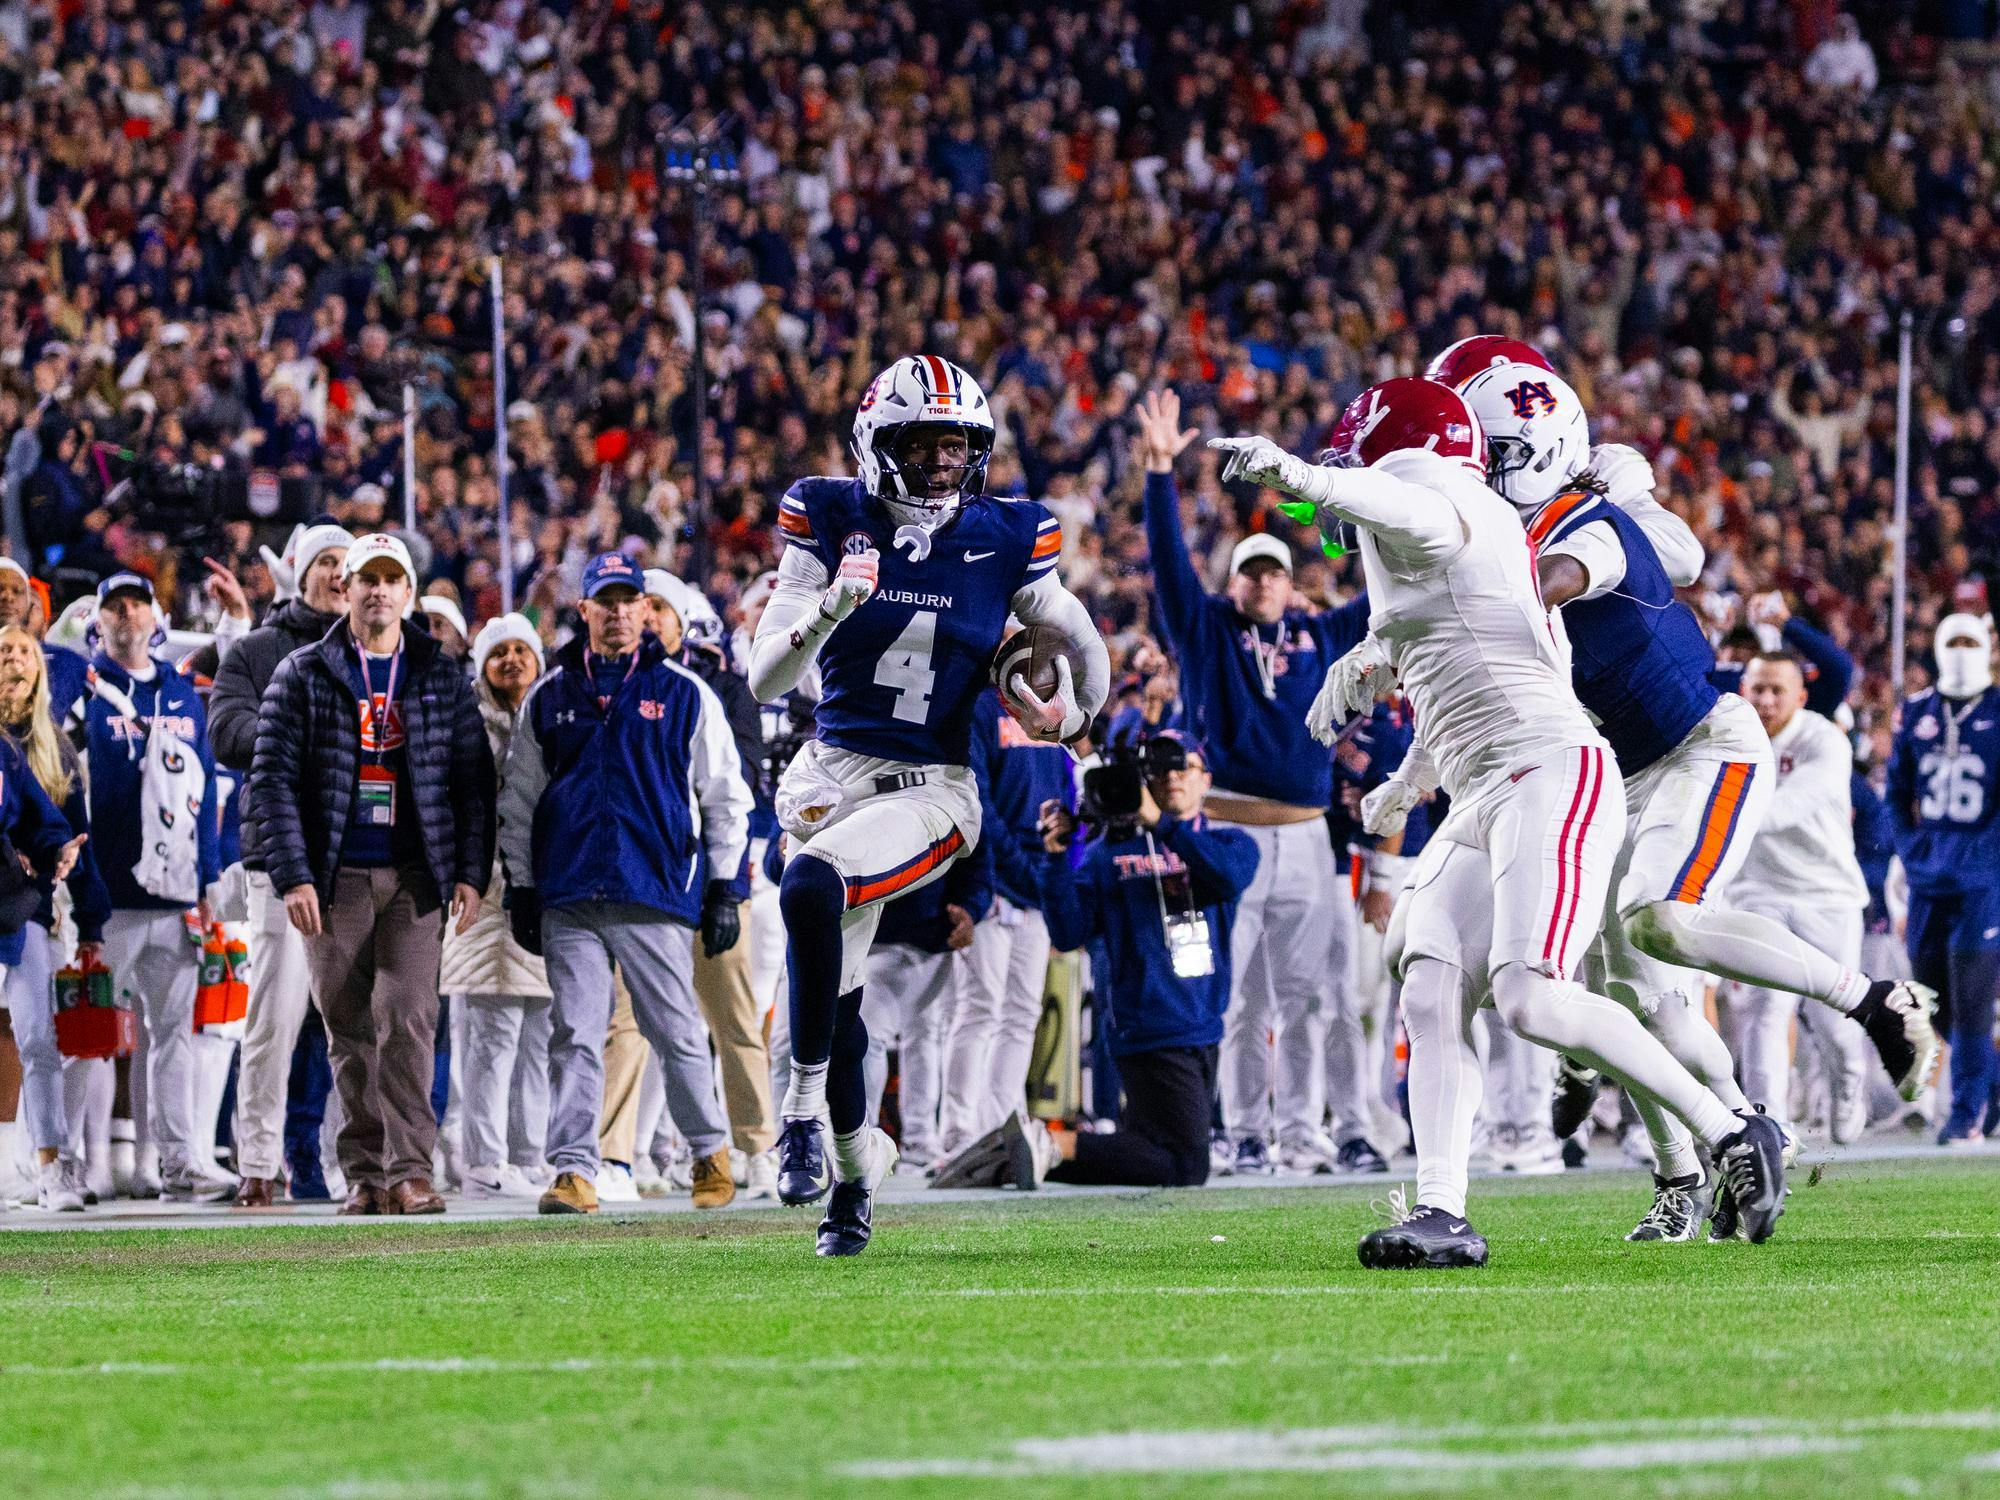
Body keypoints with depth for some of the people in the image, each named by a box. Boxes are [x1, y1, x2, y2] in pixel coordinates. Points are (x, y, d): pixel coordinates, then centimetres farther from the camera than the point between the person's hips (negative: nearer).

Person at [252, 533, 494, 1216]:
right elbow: (272, 779, 0)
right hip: (335, 878, 0)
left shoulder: (441, 678, 9)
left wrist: (470, 872, 1)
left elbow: (472, 780, 11)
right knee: (350, 1031, 3)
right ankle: (364, 1176, 9)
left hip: (415, 878, 0)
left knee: (408, 1019, -12)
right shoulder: (303, 675, 5)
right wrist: (293, 875, -9)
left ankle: (407, 1171, -12)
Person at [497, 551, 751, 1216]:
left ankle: (710, 1152, 17)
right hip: (568, 900, 2)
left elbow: (726, 797, 8)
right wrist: (521, 888, 10)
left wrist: (721, 888, 3)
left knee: (677, 1034, 0)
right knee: (574, 1038, -4)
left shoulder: (684, 694, 6)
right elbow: (519, 801, 16)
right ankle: (573, 1170, -5)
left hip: (655, 893, -2)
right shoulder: (548, 698, 12)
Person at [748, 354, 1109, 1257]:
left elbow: (1084, 650, 18)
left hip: (933, 788, -2)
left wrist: (1068, 716, 3)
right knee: (834, 998, 9)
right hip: (835, 772, 3)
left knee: (813, 885, -32)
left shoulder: (1004, 541, -1)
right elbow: (764, 681, -8)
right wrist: (831, 607, -22)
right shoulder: (832, 524, -2)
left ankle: (806, 1107, -21)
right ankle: (856, 1161, 34)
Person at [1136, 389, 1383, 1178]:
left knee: (1309, 999, 0)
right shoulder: (1207, 631, 7)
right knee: (1238, 999, -2)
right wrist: (1160, 470, -13)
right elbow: (1170, 557, -2)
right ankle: (1245, 1135, 1)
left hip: (1307, 838, 3)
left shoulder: (1318, 637, 15)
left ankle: (1303, 1134, 3)